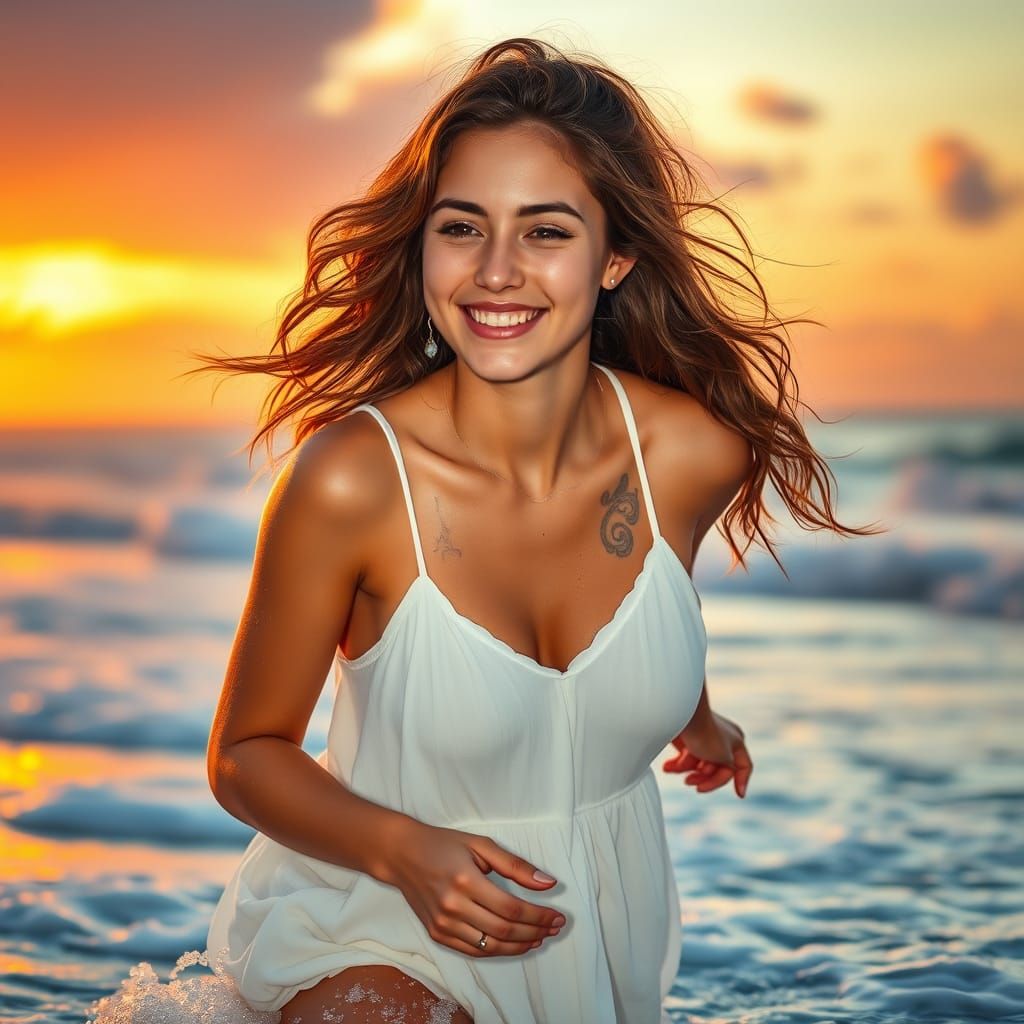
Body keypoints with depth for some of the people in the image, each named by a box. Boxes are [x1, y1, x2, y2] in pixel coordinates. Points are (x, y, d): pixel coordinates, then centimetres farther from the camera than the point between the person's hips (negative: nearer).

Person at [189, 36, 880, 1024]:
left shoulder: (700, 456, -15)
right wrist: (405, 851, -28)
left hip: (611, 936, 5)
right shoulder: (347, 479, -25)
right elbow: (246, 754, -11)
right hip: (383, 932, -4)